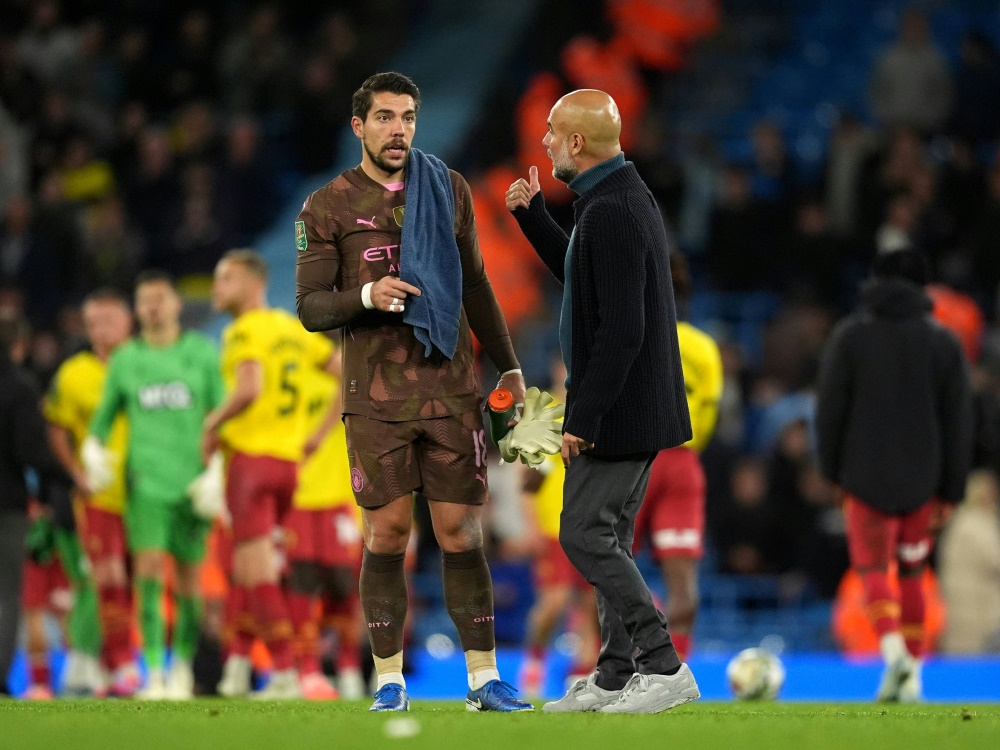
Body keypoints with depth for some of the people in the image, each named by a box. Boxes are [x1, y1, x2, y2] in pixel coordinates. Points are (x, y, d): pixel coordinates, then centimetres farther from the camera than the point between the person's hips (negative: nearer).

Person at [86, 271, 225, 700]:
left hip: (192, 481, 0)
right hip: (146, 481, 0)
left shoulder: (203, 354, 6)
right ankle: (154, 671, -16)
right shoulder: (124, 360, 10)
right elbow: (105, 415, 19)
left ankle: (183, 666, 20)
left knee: (188, 577, 4)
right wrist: (94, 447, 1)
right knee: (148, 571, -14)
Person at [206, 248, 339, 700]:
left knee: (258, 574, -7)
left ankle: (285, 674, -10)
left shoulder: (245, 332, -9)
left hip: (251, 457, -8)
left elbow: (250, 388, -27)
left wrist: (214, 422, -10)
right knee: (245, 570, 18)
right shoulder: (293, 329, 14)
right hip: (289, 458, 8)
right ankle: (236, 667, 17)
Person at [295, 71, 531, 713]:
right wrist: (367, 296, -20)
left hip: (452, 389, 2)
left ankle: (484, 677, 4)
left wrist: (509, 368, 15)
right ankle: (389, 679, 7)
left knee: (462, 531, 0)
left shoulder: (449, 190, 10)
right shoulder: (328, 208, 1)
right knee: (387, 533, -2)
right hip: (376, 395, -2)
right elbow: (310, 308, -1)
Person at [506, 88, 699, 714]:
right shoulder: (630, 196, 12)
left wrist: (583, 417, -22)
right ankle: (615, 678, 16)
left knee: (587, 535, -7)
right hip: (639, 406, 10)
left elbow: (621, 330, -25)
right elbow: (582, 275, 29)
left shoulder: (610, 214, -21)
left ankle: (665, 668, -7)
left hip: (618, 407, -10)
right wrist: (533, 215, 19)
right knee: (609, 538, 13)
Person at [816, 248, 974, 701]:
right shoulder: (943, 341, 3)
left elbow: (829, 409, -2)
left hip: (867, 476, -2)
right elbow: (958, 422, 3)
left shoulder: (850, 335, -2)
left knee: (873, 571, 0)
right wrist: (951, 490, 7)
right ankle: (911, 676, 12)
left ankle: (893, 648, -26)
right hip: (923, 479, 2)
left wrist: (832, 471, 8)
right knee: (912, 574, 14)